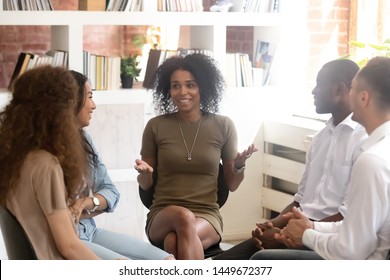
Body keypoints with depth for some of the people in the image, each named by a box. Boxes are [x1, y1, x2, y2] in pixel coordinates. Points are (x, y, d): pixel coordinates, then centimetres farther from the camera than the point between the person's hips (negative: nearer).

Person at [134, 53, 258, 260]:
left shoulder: (223, 126, 4)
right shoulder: (156, 126, 3)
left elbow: (231, 185, 11)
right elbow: (146, 185, 11)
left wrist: (239, 166, -11)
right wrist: (145, 172, -12)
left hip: (207, 216, 0)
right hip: (162, 215, 1)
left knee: (174, 242, -35)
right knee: (184, 217, -37)